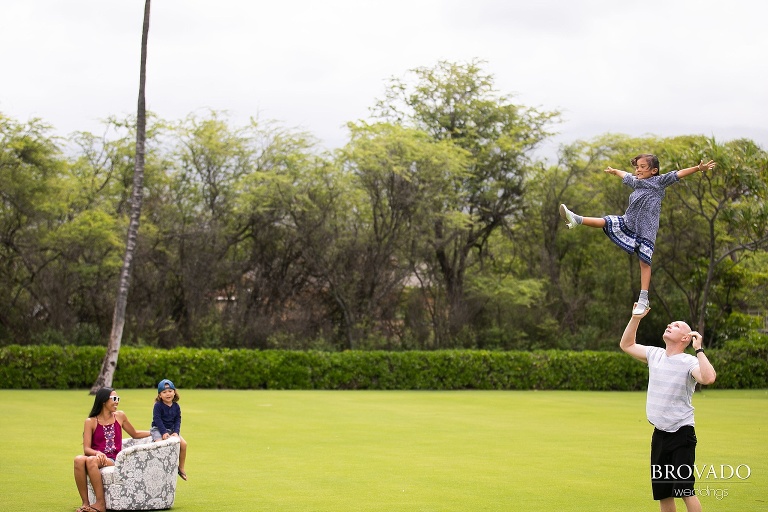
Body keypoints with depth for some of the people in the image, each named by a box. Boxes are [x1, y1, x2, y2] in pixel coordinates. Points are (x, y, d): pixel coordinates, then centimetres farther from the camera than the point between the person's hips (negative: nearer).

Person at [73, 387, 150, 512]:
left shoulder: (120, 416, 14)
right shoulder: (91, 422, 7)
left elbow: (135, 434, 30)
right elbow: (86, 449, -1)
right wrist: (98, 453, -23)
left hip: (113, 460, 0)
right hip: (97, 457, 0)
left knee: (91, 461, -35)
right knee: (79, 459, -35)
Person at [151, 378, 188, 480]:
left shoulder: (176, 406, 5)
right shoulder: (158, 406, -10)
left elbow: (178, 420, 3)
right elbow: (157, 419, -15)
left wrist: (176, 432, -13)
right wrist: (164, 432, -25)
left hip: (171, 430, 5)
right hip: (158, 429, -5)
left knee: (183, 444, -12)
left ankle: (181, 468, 3)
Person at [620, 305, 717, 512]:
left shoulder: (689, 362, -11)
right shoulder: (654, 355, 9)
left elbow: (708, 378, -31)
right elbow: (626, 345, 21)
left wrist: (699, 349, -24)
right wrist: (635, 318, 10)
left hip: (681, 435, -7)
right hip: (659, 433, 7)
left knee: (685, 489, -13)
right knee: (662, 492, 11)